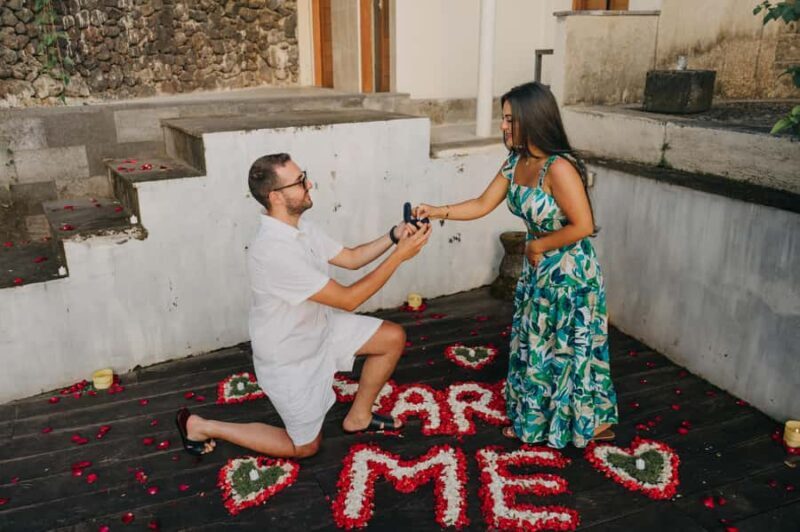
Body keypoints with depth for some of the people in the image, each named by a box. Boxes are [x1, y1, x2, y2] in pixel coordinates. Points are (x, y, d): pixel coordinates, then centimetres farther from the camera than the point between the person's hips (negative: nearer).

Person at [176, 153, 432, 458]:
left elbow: (352, 258, 6)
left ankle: (358, 417, 22)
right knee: (305, 446, 10)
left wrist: (394, 236, -9)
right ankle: (202, 427, 18)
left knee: (393, 338, 5)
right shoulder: (276, 251, -35)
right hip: (289, 357, -8)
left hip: (320, 329, 8)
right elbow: (348, 300, -31)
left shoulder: (301, 229, -6)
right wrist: (399, 256, -27)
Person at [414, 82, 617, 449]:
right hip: (538, 270, 9)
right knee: (533, 345, 19)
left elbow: (582, 225, -26)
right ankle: (536, 419, 38)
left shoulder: (559, 168, -26)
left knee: (571, 351, 7)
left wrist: (539, 245, -15)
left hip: (570, 273, -8)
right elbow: (483, 204, 5)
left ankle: (593, 423, 30)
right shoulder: (515, 163, 0)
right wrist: (437, 211, -3)